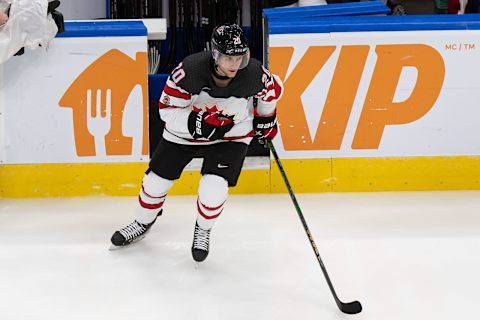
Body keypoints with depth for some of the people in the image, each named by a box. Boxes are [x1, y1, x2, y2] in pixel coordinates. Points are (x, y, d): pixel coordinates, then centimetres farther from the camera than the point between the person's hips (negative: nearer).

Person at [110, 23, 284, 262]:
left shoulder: (254, 73, -27)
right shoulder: (189, 70, -33)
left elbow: (272, 88, -2)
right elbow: (167, 109, -23)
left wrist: (266, 118, 11)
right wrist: (198, 123, -38)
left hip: (231, 136, 0)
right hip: (185, 130, 1)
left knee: (213, 190, -18)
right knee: (156, 180, 10)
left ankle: (203, 230, 17)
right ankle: (142, 224, 42)